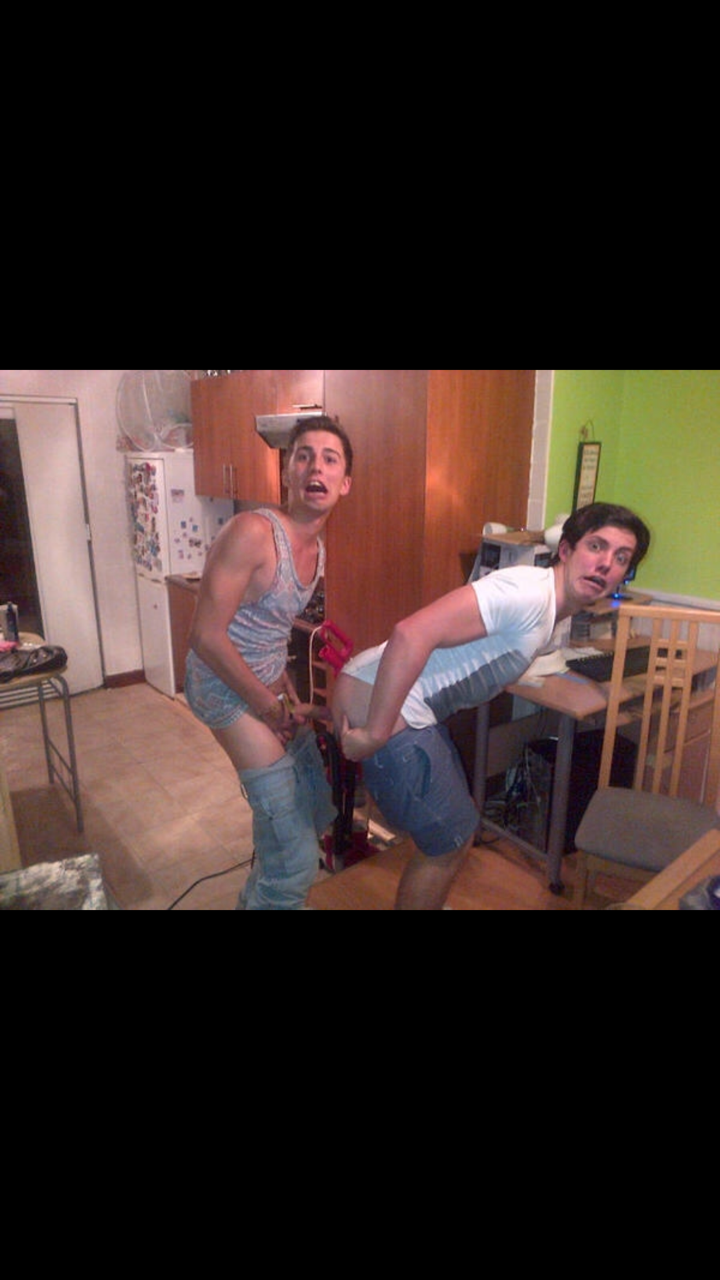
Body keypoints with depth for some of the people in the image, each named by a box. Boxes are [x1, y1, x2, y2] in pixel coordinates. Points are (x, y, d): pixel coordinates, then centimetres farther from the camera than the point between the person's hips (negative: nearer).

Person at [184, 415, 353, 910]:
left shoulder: (317, 549, 4)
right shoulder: (253, 531, -22)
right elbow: (207, 636, -23)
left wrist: (288, 693, 4)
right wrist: (271, 707, -15)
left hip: (270, 683, 9)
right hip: (227, 685, -9)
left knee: (316, 808, 22)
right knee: (295, 860, -11)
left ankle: (257, 898, 47)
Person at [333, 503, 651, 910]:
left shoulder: (551, 613, 14)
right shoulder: (529, 593, -19)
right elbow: (412, 634, -29)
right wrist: (375, 733, -26)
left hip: (416, 711, 10)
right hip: (378, 704, -10)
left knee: (461, 827, 23)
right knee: (449, 842, 5)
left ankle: (428, 902, 45)